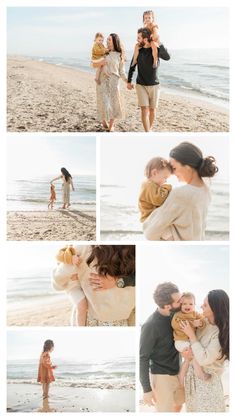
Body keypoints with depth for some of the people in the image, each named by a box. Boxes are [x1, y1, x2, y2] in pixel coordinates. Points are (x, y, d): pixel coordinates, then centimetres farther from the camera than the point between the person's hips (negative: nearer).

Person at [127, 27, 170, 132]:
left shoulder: (156, 50, -9)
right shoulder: (138, 50, -1)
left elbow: (167, 57, -27)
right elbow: (132, 66, 10)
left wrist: (159, 44, -35)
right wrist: (129, 81, 11)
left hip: (154, 85, -1)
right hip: (141, 85, 1)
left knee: (152, 110, 8)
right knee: (144, 109, -9)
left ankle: (149, 129, 30)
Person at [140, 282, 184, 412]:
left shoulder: (175, 315, -6)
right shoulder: (151, 325, -24)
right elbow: (142, 358, -17)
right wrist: (147, 389, -15)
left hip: (177, 373, 7)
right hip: (162, 377, -7)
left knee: (178, 406, 23)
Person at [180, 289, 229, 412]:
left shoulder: (221, 333, -26)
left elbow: (204, 359, -26)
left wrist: (191, 335, -22)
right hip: (193, 373, 6)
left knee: (205, 410, 11)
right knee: (193, 407, 22)